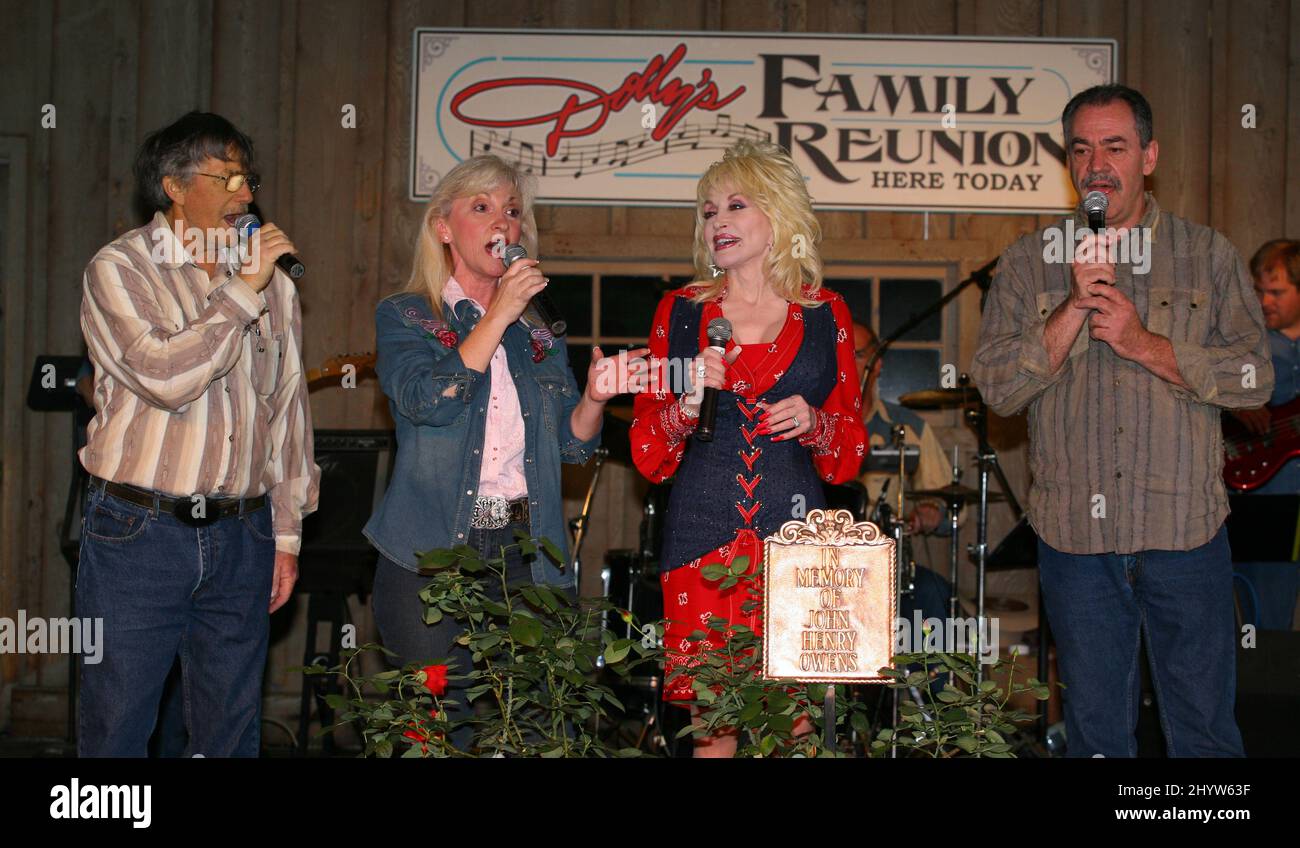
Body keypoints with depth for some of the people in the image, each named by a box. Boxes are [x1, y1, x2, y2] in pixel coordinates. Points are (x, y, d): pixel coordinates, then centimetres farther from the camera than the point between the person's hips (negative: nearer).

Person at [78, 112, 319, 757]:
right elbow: (166, 376, -20)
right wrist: (241, 292, -14)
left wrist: (286, 533, 13)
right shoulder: (119, 269, -3)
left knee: (232, 729, 11)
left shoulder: (270, 279, 11)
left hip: (242, 535, 4)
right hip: (138, 533, -4)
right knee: (117, 728, 1)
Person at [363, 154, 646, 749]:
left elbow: (571, 444, 12)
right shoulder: (404, 316, 6)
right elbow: (427, 401, -14)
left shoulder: (538, 330, 17)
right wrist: (499, 315, -12)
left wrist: (594, 399, -9)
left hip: (526, 553, 3)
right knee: (442, 732, -4)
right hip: (431, 553, -3)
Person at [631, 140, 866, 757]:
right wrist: (685, 405, -10)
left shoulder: (824, 315, 9)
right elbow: (649, 456, 8)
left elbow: (850, 451, 13)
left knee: (796, 726, -3)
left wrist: (814, 424, -7)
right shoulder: (681, 312, 9)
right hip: (702, 537, 0)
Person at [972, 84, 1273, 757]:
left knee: (1204, 729, 5)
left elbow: (1255, 376, -3)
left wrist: (1145, 343, -12)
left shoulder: (1208, 255, 5)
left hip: (1186, 531, 0)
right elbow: (997, 387, -4)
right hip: (1075, 534, 1)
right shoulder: (1028, 263, 6)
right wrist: (1076, 305, -14)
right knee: (1095, 730, 12)